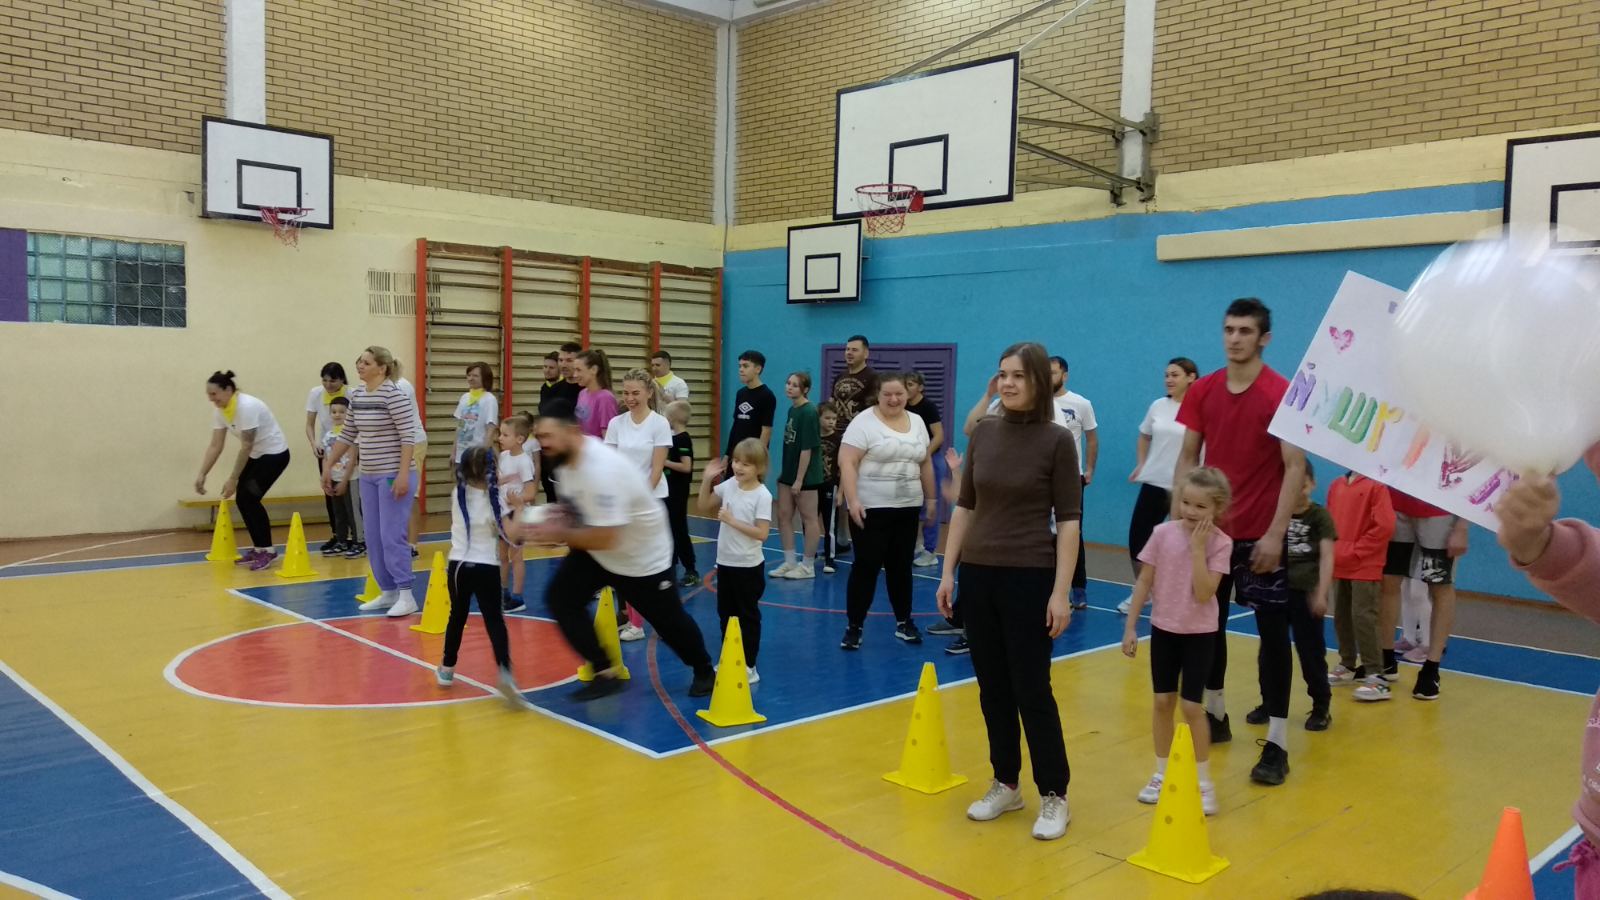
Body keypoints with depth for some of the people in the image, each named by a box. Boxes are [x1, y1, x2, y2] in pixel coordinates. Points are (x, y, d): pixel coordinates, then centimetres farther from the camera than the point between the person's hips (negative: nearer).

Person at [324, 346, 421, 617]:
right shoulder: (356, 395, 9)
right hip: (368, 476, 8)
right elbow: (348, 435, 18)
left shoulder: (394, 394, -14)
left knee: (392, 536, -8)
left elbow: (408, 436, -18)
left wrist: (403, 474, -23)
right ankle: (387, 592, 20)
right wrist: (328, 467, 19)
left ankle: (406, 596, -1)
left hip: (394, 475, -8)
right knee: (374, 538, 10)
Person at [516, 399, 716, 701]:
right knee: (560, 598, -8)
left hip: (643, 556, -7)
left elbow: (604, 539, -35)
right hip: (596, 550, 8)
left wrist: (559, 534, -23)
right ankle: (606, 673, 1)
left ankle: (705, 671, 37)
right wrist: (546, 524, -11)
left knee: (668, 621, 8)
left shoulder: (602, 470, -36)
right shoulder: (567, 458, -8)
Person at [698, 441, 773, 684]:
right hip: (725, 562, 6)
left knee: (748, 616, 6)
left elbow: (762, 533, -21)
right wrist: (707, 480, -1)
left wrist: (732, 521, -21)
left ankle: (748, 666, 15)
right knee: (725, 613, 16)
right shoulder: (729, 485, 1)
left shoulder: (762, 495, -16)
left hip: (748, 566, -6)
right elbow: (704, 507, 10)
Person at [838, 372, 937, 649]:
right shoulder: (864, 422, -9)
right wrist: (852, 500, -22)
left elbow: (925, 464, 16)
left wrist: (930, 497, 15)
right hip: (871, 509, -5)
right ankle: (854, 627, 6)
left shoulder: (917, 422, 10)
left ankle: (904, 622, 24)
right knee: (866, 567, -3)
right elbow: (847, 462, -15)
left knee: (901, 566, 12)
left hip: (907, 508, 5)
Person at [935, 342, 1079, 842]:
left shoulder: (1056, 441, -8)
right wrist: (948, 570, 6)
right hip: (978, 575, 5)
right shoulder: (983, 432, 5)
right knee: (992, 688, 12)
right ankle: (1005, 784, 26)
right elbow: (964, 506, 9)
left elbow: (1068, 520, -9)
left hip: (1029, 577, -5)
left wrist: (1061, 592, -13)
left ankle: (1054, 796, 15)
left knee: (1031, 689, 1)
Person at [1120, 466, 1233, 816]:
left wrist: (1198, 548, -24)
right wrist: (1130, 627, -2)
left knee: (1191, 706, -2)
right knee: (1163, 702, 10)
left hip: (1199, 633, -3)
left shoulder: (1220, 543, -13)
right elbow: (1144, 582, -1)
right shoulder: (1163, 533, -8)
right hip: (1163, 628, 3)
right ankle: (1162, 774, 26)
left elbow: (1203, 594, -22)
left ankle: (1203, 781, 15)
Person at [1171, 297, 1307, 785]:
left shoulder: (1282, 394, -10)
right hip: (1209, 528, 5)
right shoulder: (1203, 391, 4)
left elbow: (1295, 466, -12)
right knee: (1207, 623, 13)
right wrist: (1181, 517, 1)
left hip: (1259, 534, -5)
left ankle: (1277, 741, 6)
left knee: (1272, 630, 1)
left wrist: (1275, 534, -17)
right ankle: (1215, 715, 30)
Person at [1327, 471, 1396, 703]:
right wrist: (1332, 551, 6)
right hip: (1339, 566, 7)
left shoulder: (1376, 485, -11)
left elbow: (1385, 526, -16)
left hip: (1365, 567, -7)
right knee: (1341, 617, 14)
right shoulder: (1336, 486, 10)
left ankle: (1376, 677, -5)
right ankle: (1347, 666, 28)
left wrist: (1356, 552, -14)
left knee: (1363, 618, -10)